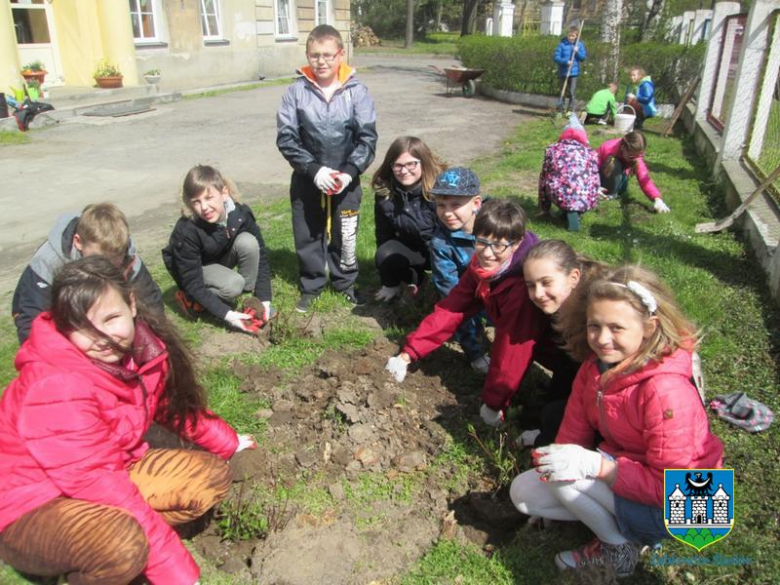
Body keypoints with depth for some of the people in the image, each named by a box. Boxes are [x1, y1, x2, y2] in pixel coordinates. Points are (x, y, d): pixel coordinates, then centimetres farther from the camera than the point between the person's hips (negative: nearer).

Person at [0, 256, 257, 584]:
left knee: (212, 476, -3)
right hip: (34, 507, -7)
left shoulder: (141, 347, -12)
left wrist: (228, 444, 19)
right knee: (124, 542, -35)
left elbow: (175, 405, 9)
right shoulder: (54, 388, -32)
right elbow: (102, 486, -32)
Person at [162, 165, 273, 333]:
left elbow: (260, 255, -19)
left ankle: (251, 299, -11)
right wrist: (226, 314, -34)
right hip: (194, 269, -4)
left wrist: (264, 299, -23)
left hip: (221, 260, 4)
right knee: (233, 285, -33)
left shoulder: (241, 214, -27)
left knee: (248, 241, -28)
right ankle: (189, 299, -5)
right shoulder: (187, 231, -35)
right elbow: (193, 283, -29)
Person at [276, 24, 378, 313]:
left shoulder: (356, 91, -7)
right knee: (308, 235, 13)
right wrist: (314, 170, -19)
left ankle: (345, 282, 34)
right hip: (307, 179, 1)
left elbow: (367, 137, -7)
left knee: (345, 234, 13)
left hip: (346, 179, 0)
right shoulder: (296, 91, -8)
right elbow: (286, 138, -9)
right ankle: (311, 286, 32)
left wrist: (349, 172, -18)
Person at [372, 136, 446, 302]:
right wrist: (389, 284, 0)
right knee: (385, 255, -26)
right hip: (412, 248, 4)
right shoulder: (385, 191, -12)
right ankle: (414, 279, 4)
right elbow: (383, 234, -3)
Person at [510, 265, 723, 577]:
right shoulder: (595, 365, -9)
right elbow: (574, 430, -2)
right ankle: (614, 526, 3)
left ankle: (619, 549, -2)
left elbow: (670, 488, -29)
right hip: (618, 466, 7)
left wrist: (595, 465, -36)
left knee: (562, 479, -28)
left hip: (671, 509, -7)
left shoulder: (666, 391, -31)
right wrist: (558, 460, -18)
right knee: (522, 492, -2)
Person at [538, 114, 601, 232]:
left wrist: (544, 209, 31)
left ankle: (567, 211, 18)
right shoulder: (590, 153, 14)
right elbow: (595, 182, 18)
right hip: (584, 201, 0)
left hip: (559, 197, 1)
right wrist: (591, 204, 36)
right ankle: (576, 213, 12)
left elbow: (543, 180, 21)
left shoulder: (552, 150, 17)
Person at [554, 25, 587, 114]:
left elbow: (584, 57, 5)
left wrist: (577, 52, -13)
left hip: (574, 73, 1)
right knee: (562, 91, 7)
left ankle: (571, 109, 6)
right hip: (563, 72, -1)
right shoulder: (562, 44, -4)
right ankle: (560, 108, 15)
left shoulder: (580, 44, 4)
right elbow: (556, 57, -8)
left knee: (572, 92, -2)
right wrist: (566, 61, -22)